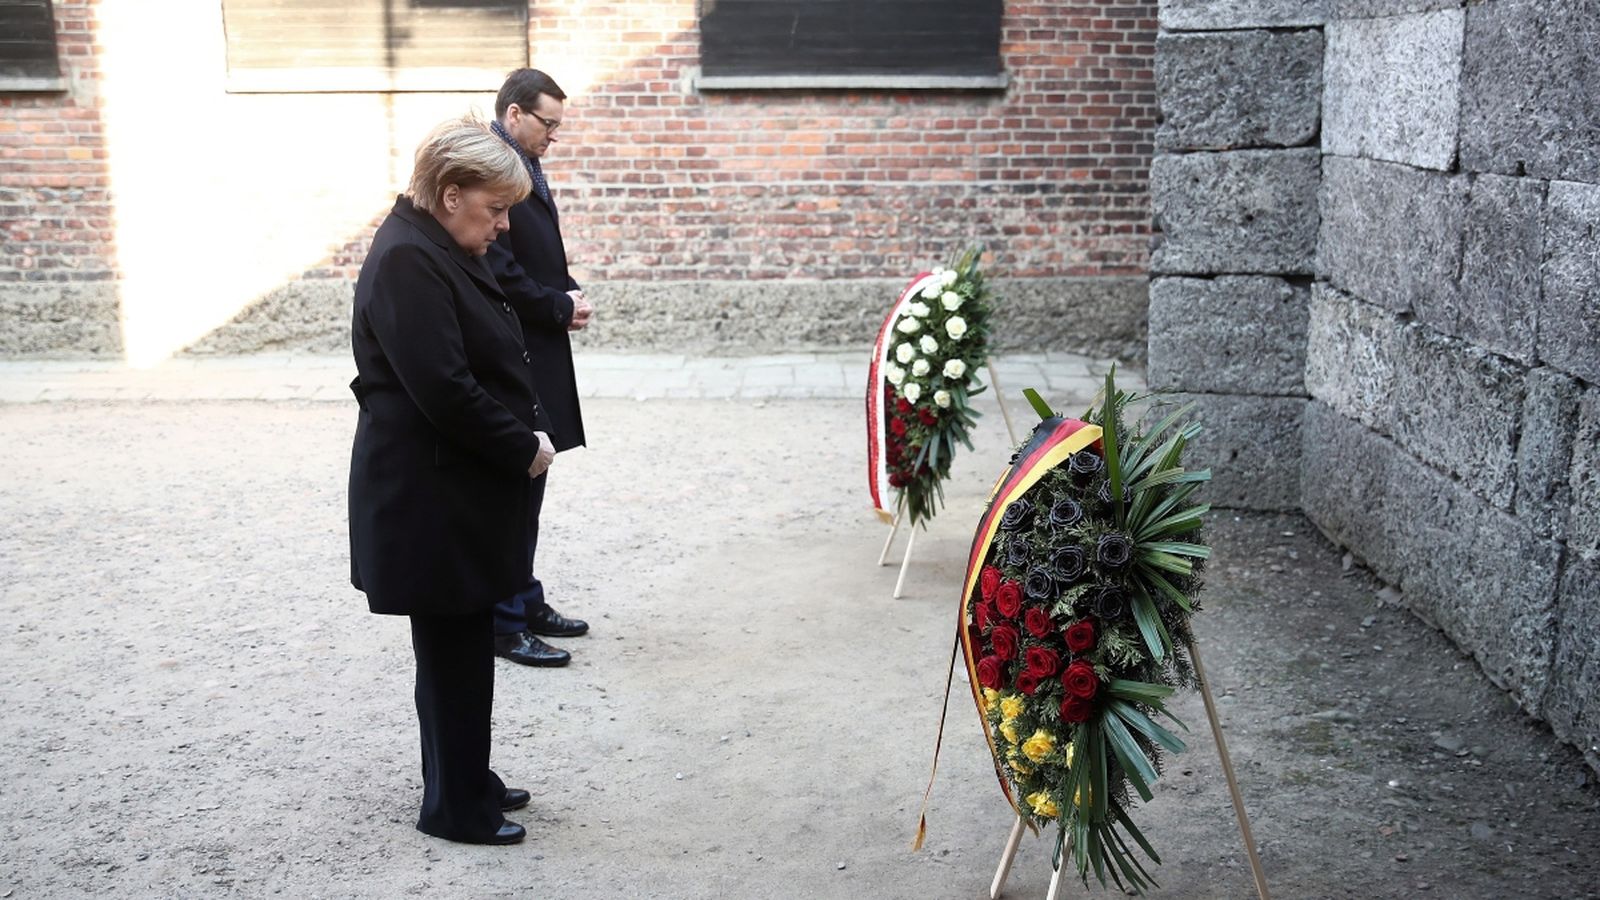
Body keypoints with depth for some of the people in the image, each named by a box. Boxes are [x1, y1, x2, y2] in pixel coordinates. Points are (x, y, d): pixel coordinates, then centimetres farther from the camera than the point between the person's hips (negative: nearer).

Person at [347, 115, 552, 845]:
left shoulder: (441, 251, 12)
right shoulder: (407, 261, -20)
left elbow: (483, 364, 17)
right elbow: (444, 389, -26)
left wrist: (527, 436, 3)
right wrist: (524, 448, -14)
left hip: (457, 487, 10)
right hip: (429, 495, -10)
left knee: (460, 645, 18)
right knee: (453, 650, 2)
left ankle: (465, 781, 31)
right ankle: (455, 805, 16)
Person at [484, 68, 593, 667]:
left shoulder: (524, 168, 15)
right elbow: (496, 270, -22)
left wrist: (566, 294, 3)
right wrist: (560, 307, -11)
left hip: (535, 354, 10)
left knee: (524, 484, 16)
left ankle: (524, 602, 27)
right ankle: (503, 623, 6)